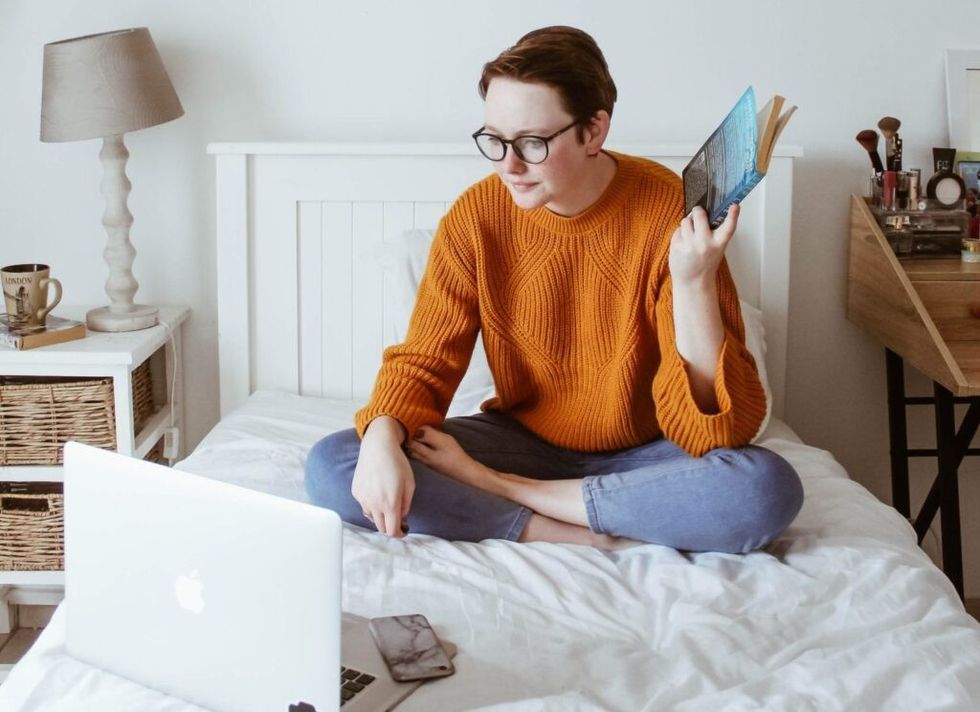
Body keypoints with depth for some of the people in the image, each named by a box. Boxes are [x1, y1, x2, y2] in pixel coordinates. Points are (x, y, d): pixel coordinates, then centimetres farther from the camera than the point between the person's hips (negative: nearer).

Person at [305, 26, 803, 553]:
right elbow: (423, 361, -6)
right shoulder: (475, 217, -10)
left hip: (643, 455, -1)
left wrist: (694, 284, -36)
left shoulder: (671, 213, -19)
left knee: (768, 489, -34)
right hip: (523, 440, 2)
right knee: (331, 466, -20)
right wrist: (382, 438, -28)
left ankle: (492, 487, -21)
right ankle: (580, 534, -21)